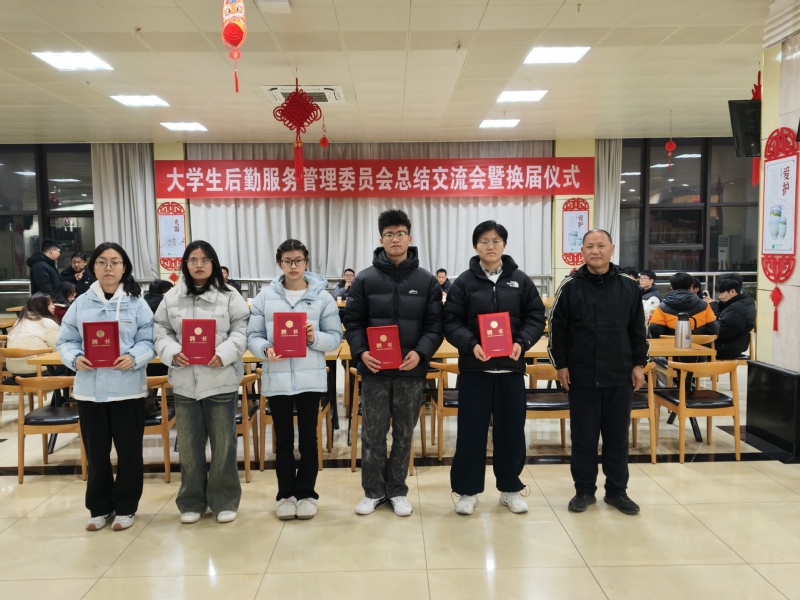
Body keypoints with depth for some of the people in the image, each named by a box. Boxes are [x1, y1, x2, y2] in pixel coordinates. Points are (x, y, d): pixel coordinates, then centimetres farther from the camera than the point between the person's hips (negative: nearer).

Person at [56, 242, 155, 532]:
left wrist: (133, 358, -23)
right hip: (89, 389, 2)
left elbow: (148, 341, -5)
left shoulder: (136, 303, -1)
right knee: (96, 453, 12)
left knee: (129, 451, 8)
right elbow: (65, 340, 6)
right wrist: (74, 358, -14)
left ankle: (125, 507, 25)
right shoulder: (80, 304, 6)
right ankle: (100, 507, 29)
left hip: (127, 388, -2)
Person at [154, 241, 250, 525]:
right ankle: (191, 501, 27)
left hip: (221, 381, -2)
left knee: (223, 443, 7)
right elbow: (160, 332, 6)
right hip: (185, 382, 2)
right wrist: (173, 353, -13)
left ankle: (224, 500, 22)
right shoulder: (171, 297, 7)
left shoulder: (229, 296, -1)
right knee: (189, 445, 12)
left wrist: (223, 355, -19)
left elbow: (241, 331, -4)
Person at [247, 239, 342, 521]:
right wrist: (265, 349, -19)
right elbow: (253, 336, 1)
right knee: (283, 440, 11)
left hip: (310, 378, -1)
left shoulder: (322, 296, 0)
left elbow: (335, 337, 0)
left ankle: (306, 493, 25)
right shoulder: (265, 296, 2)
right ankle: (286, 494, 26)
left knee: (308, 438, 10)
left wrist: (316, 338, -18)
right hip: (277, 378, 1)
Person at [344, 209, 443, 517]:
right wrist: (361, 352, -15)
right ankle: (373, 491, 24)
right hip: (374, 370, 0)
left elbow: (435, 325, 0)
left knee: (404, 434, 12)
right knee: (372, 434, 8)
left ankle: (397, 490, 27)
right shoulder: (365, 279, 2)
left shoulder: (427, 281, 3)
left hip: (411, 371, 1)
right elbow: (353, 322, 1)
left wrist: (421, 352, -16)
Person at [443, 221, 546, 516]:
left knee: (511, 431, 10)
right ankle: (468, 491, 18)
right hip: (473, 368, -1)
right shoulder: (464, 282, 0)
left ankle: (510, 489, 26)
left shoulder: (520, 280, 5)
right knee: (471, 431, 4)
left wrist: (522, 342, -13)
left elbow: (536, 317, 5)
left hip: (511, 367, 2)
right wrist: (471, 345, -20)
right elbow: (451, 322, -4)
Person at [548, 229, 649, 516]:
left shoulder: (629, 287, 3)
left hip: (620, 377, 2)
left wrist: (638, 364, 4)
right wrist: (560, 365, -4)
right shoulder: (570, 287, -3)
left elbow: (638, 330, 8)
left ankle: (617, 490, 24)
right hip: (581, 377, -1)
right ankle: (584, 490, 21)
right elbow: (557, 329, -1)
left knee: (617, 436, 11)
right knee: (583, 437, 8)